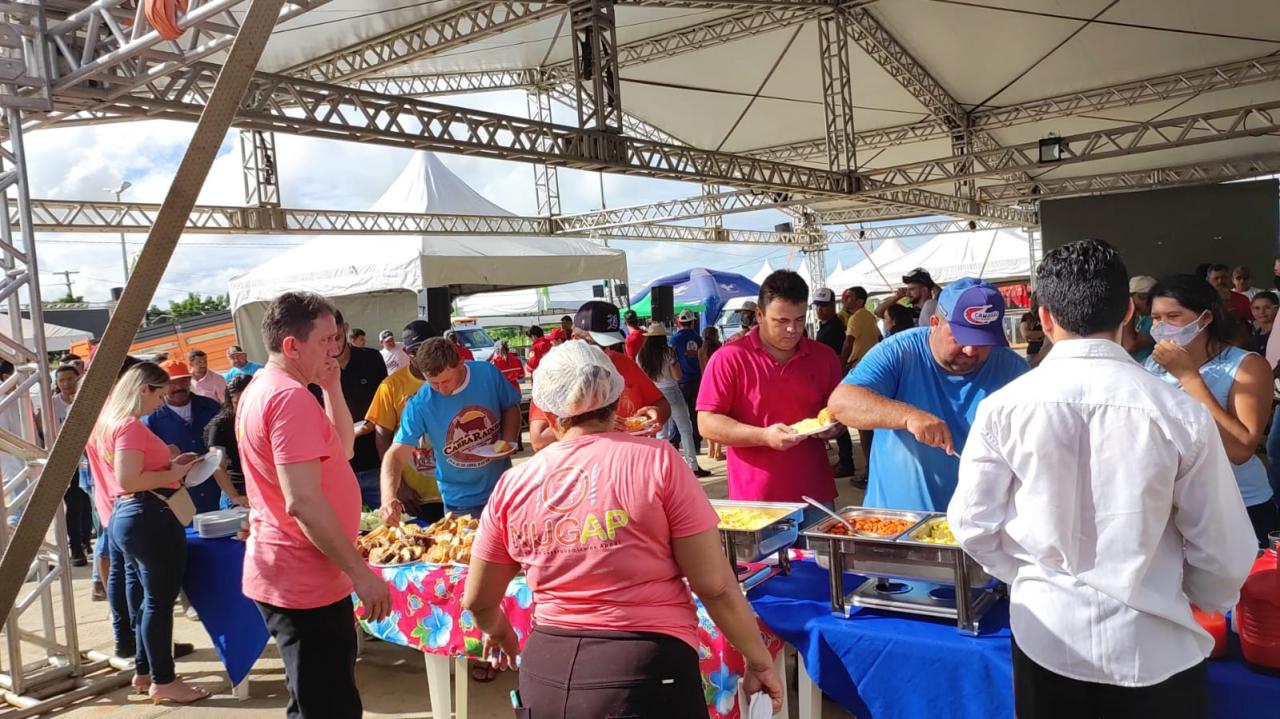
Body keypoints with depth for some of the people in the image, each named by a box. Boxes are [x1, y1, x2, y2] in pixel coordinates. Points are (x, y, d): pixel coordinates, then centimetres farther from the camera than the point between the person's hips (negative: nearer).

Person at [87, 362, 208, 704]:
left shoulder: (110, 421, 16)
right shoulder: (130, 426, -16)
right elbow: (128, 480, -23)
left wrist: (169, 464, 15)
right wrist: (172, 475, -13)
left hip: (125, 515, 11)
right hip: (148, 517, -11)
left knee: (146, 596, 17)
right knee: (159, 599, -4)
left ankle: (144, 672, 25)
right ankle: (162, 681, 3)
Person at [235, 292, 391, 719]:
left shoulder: (263, 389, 12)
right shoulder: (291, 397, -20)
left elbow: (343, 449, 17)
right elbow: (303, 502, -27)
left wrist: (333, 387, 5)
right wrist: (362, 574, -23)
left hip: (287, 573, 11)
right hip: (304, 581, -11)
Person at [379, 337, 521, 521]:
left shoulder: (488, 373, -15)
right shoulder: (419, 406, -21)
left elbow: (511, 408, 2)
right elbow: (396, 455, -22)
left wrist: (508, 441, -16)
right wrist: (389, 499, -39)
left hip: (503, 489, 3)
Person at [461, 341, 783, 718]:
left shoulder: (513, 485, 1)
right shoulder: (657, 461, -10)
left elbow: (478, 601, 12)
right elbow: (715, 586, -9)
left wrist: (498, 632, 33)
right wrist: (759, 661, 5)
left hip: (547, 671, 4)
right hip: (645, 672, -3)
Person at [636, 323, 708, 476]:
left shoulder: (641, 356, 0)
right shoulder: (668, 352, -11)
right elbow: (677, 376, -11)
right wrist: (675, 359, 1)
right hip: (671, 393, -4)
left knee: (661, 433, 12)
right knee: (685, 429, 4)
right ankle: (693, 466, 3)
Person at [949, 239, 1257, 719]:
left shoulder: (1002, 407, -12)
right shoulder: (1181, 413, -14)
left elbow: (974, 524, -5)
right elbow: (1224, 553, -6)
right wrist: (1197, 604, 16)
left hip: (1048, 637, 1)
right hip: (1153, 647, 0)